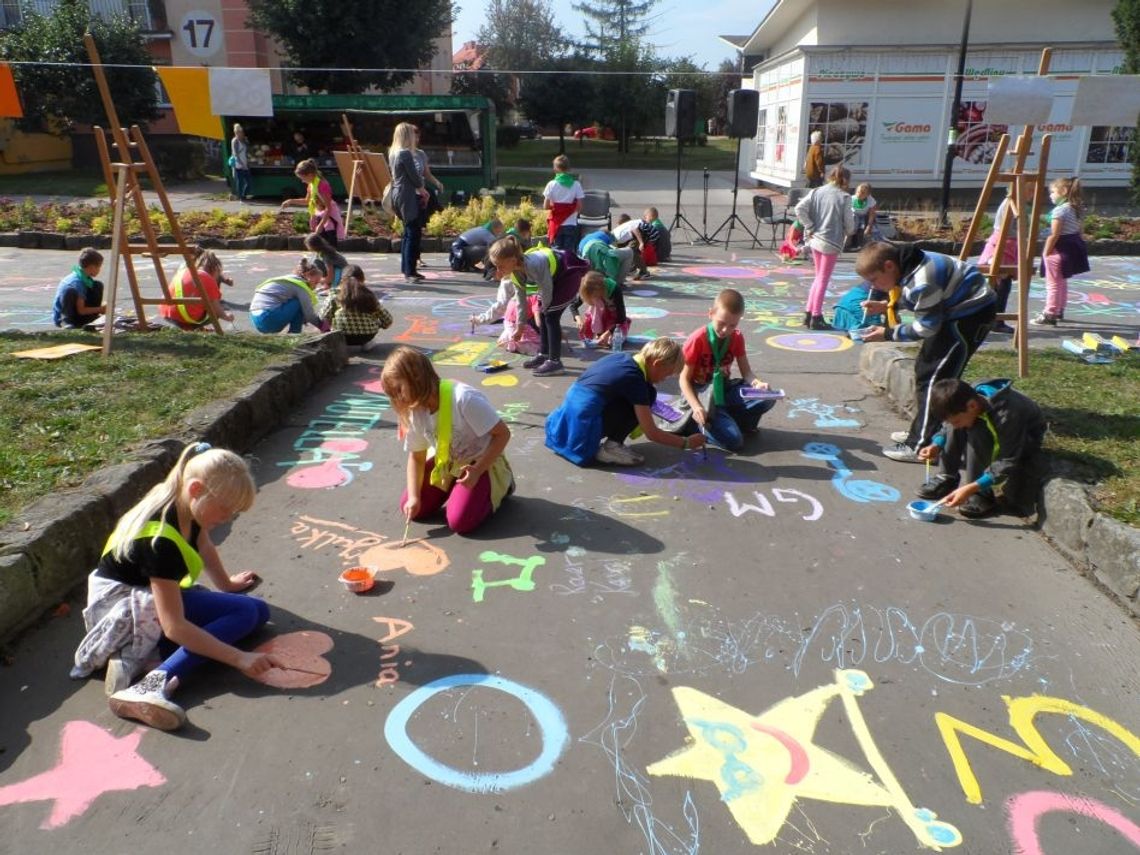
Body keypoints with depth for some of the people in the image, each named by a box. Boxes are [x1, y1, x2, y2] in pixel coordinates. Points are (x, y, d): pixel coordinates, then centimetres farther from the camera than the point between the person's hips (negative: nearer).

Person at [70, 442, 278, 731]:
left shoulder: (184, 504, -7)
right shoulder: (160, 540, -31)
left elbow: (204, 546, 17)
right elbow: (174, 626, -32)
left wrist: (227, 584, 30)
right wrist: (239, 658, -31)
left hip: (151, 591, 10)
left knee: (258, 610, -3)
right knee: (246, 612, -23)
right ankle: (155, 684, -37)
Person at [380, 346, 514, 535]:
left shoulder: (463, 399, -32)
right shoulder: (415, 413, -8)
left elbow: (502, 434, -26)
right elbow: (416, 457, 1)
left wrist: (477, 471, -32)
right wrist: (414, 497, -12)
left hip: (480, 462, -6)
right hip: (447, 463, 7)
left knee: (459, 522, -21)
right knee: (408, 507, -2)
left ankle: (499, 485, 4)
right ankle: (453, 484, 18)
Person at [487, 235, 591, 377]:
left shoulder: (534, 265, -37)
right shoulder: (514, 273, -10)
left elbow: (547, 290, -26)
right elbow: (521, 300, 2)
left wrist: (544, 308, -7)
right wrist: (520, 326, 8)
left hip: (570, 270, -8)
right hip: (556, 275, 8)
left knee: (551, 315, -12)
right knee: (544, 315, 12)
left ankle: (555, 362, -9)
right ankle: (543, 354, 26)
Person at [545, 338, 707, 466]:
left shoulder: (622, 358, 8)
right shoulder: (634, 379, -13)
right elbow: (652, 433, -9)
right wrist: (687, 443, 3)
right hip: (583, 425, -9)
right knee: (648, 393, -7)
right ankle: (610, 447, -6)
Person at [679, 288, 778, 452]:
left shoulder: (737, 338, 0)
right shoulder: (697, 340, -17)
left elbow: (746, 372, 1)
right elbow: (684, 379, -15)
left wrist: (757, 384, -24)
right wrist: (696, 407, -30)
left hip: (724, 389, 6)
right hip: (703, 395, -6)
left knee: (767, 398, -18)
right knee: (734, 441, -23)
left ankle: (725, 418, -7)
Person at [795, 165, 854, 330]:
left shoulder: (817, 192, 3)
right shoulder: (844, 197, -9)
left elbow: (799, 208, -5)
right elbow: (849, 225, -7)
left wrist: (810, 228, -1)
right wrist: (847, 232, 15)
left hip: (815, 240, 5)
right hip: (831, 243, -5)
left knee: (819, 277, 19)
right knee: (823, 280, 3)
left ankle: (808, 313, 19)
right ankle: (816, 318, 6)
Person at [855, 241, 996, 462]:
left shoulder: (922, 282, -31)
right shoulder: (907, 265, -2)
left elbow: (927, 327, -22)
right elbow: (920, 300, 15)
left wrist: (888, 334, -15)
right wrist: (886, 306, 0)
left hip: (972, 312, -10)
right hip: (954, 310, 10)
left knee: (931, 375, -11)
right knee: (925, 368, 16)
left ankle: (920, 446, -8)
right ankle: (922, 432, 29)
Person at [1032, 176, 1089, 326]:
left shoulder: (1059, 210, -18)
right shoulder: (1078, 208, 10)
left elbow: (1054, 235, -21)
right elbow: (1080, 231, 14)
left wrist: (1046, 253, -14)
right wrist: (1077, 246, 20)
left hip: (1059, 249, -10)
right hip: (1073, 247, 10)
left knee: (1053, 284, -4)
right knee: (1062, 282, 21)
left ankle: (1049, 315, -3)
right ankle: (1059, 311, 32)